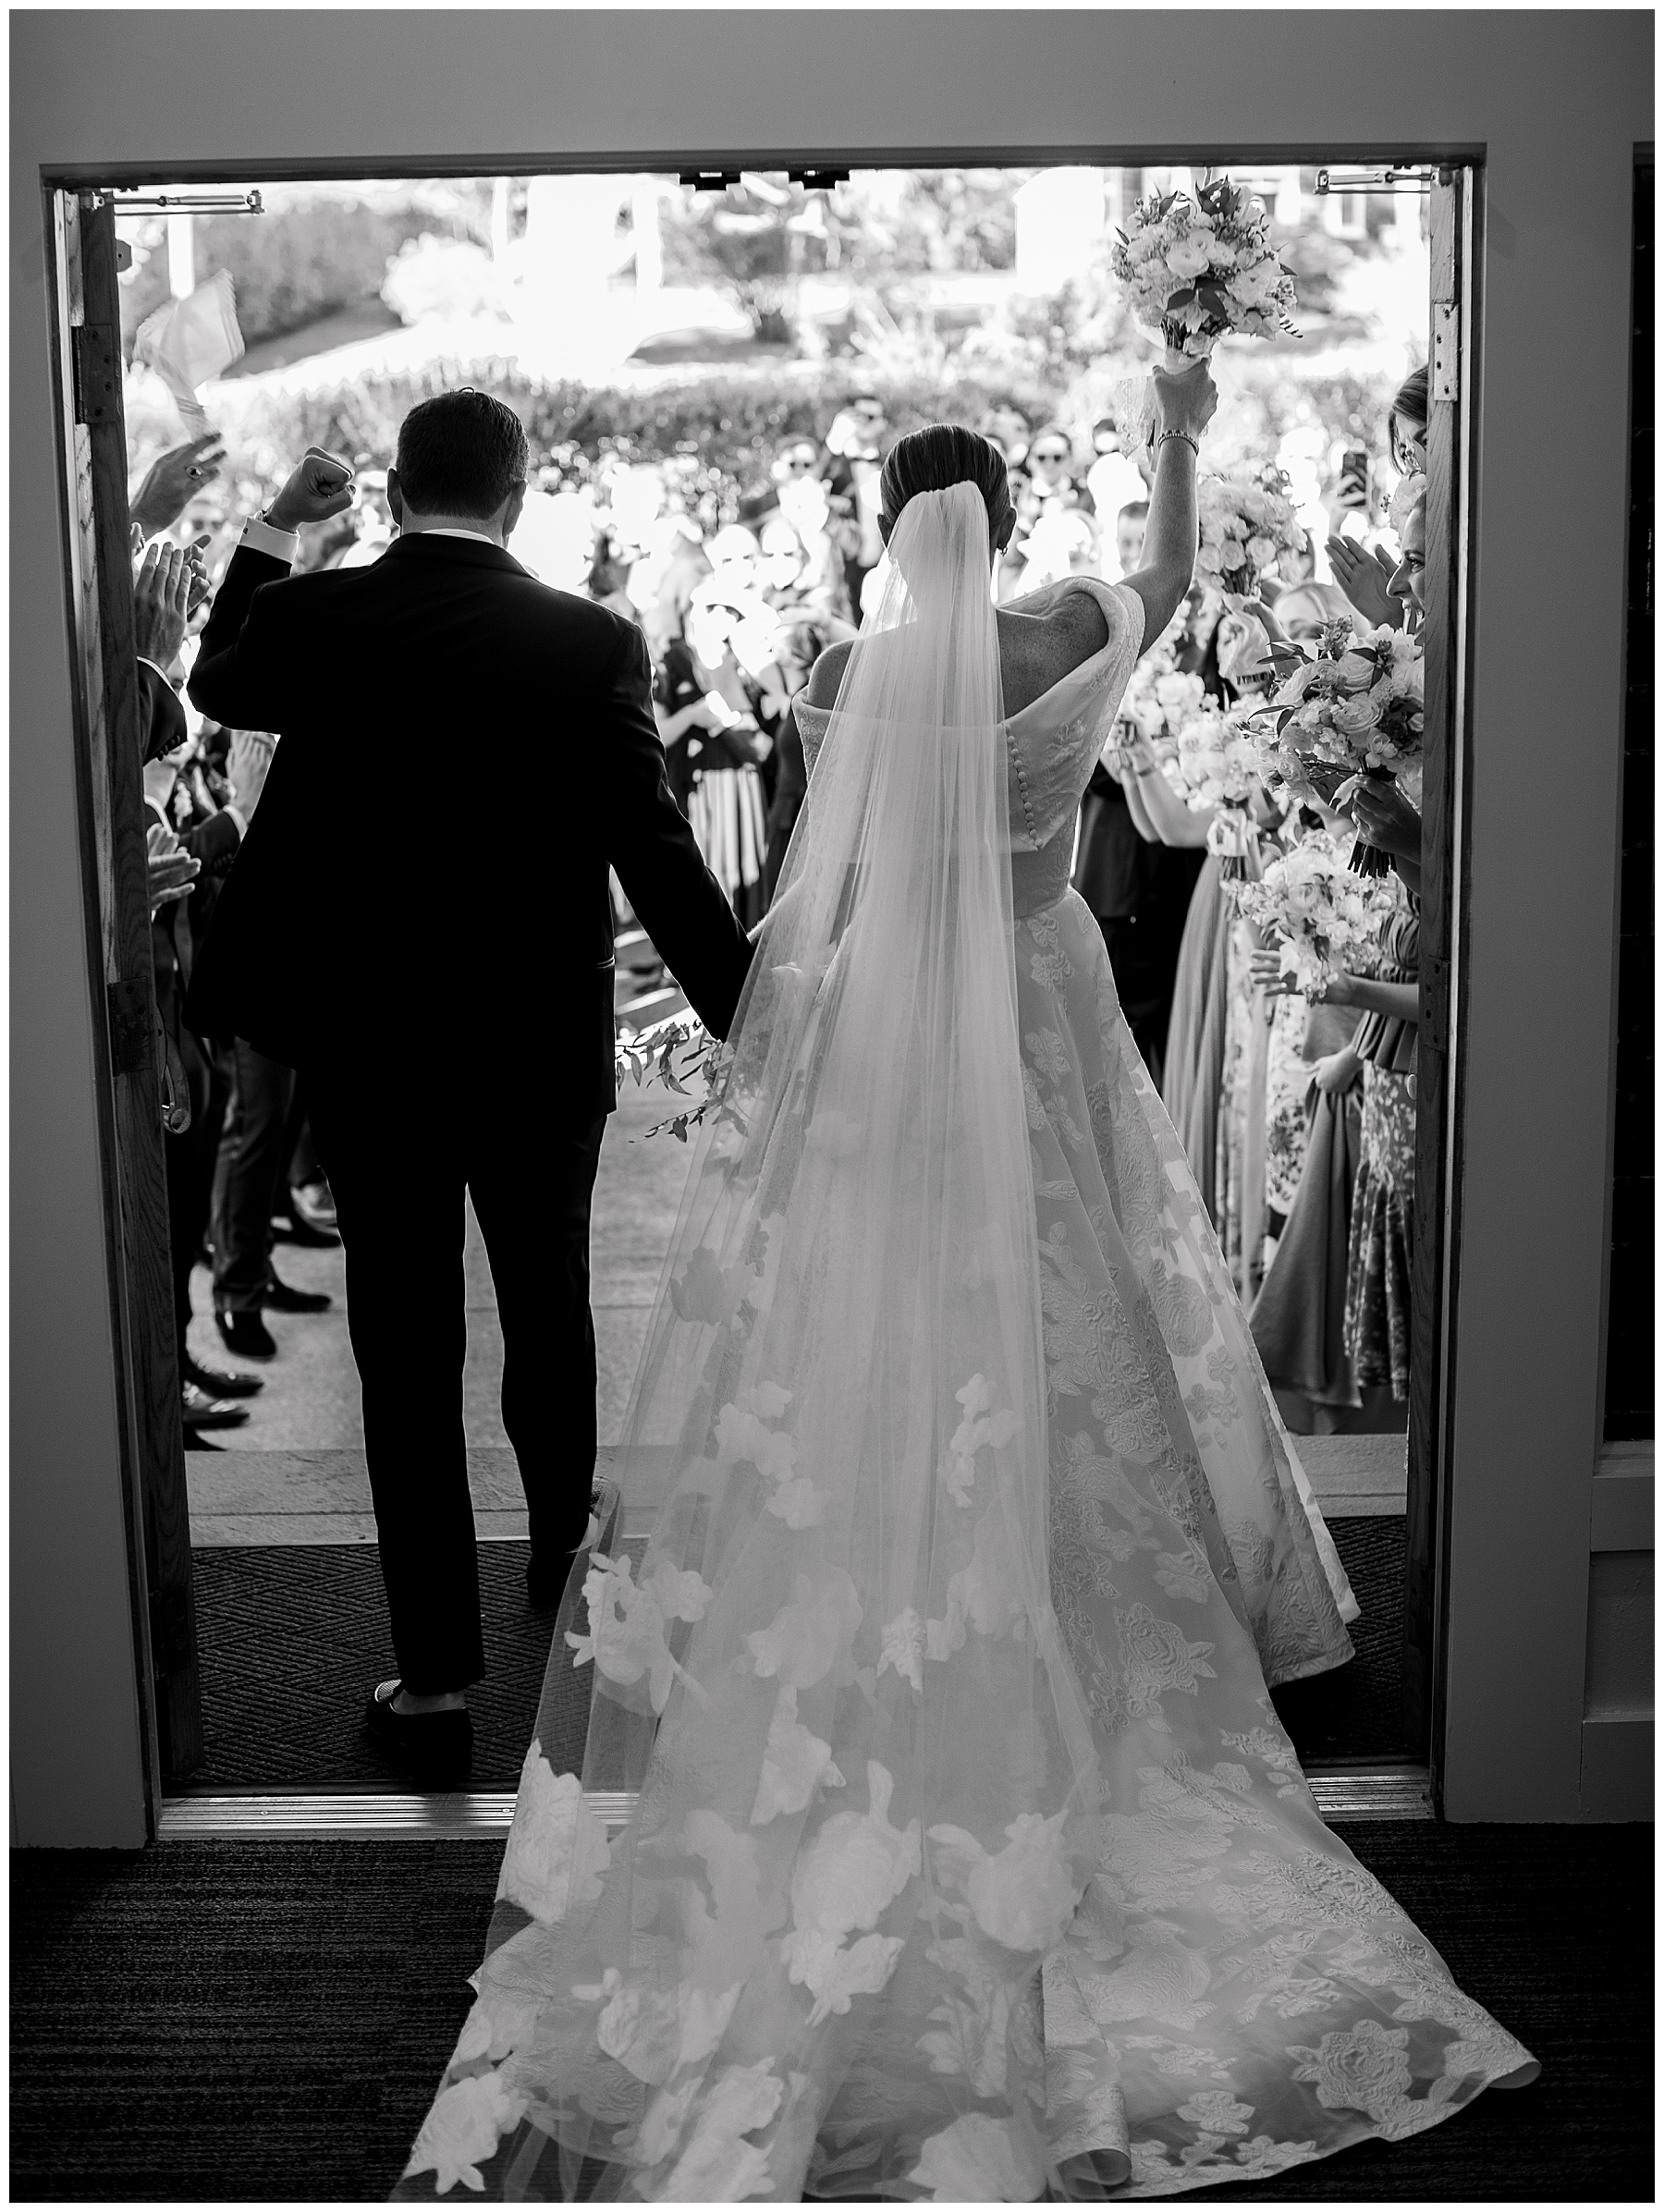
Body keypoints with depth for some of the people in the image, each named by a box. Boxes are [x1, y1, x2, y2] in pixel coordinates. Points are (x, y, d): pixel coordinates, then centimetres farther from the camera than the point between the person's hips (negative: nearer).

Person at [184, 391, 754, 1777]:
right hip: (541, 1046, 0)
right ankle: (564, 1558, 41)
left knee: (407, 1350, 6)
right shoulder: (592, 643, -10)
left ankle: (438, 1675, 11)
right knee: (549, 1311, 21)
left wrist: (274, 529, 25)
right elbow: (657, 854, -11)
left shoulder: (314, 619, -6)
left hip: (367, 1049, 0)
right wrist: (756, 1017, -3)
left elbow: (218, 687, 17)